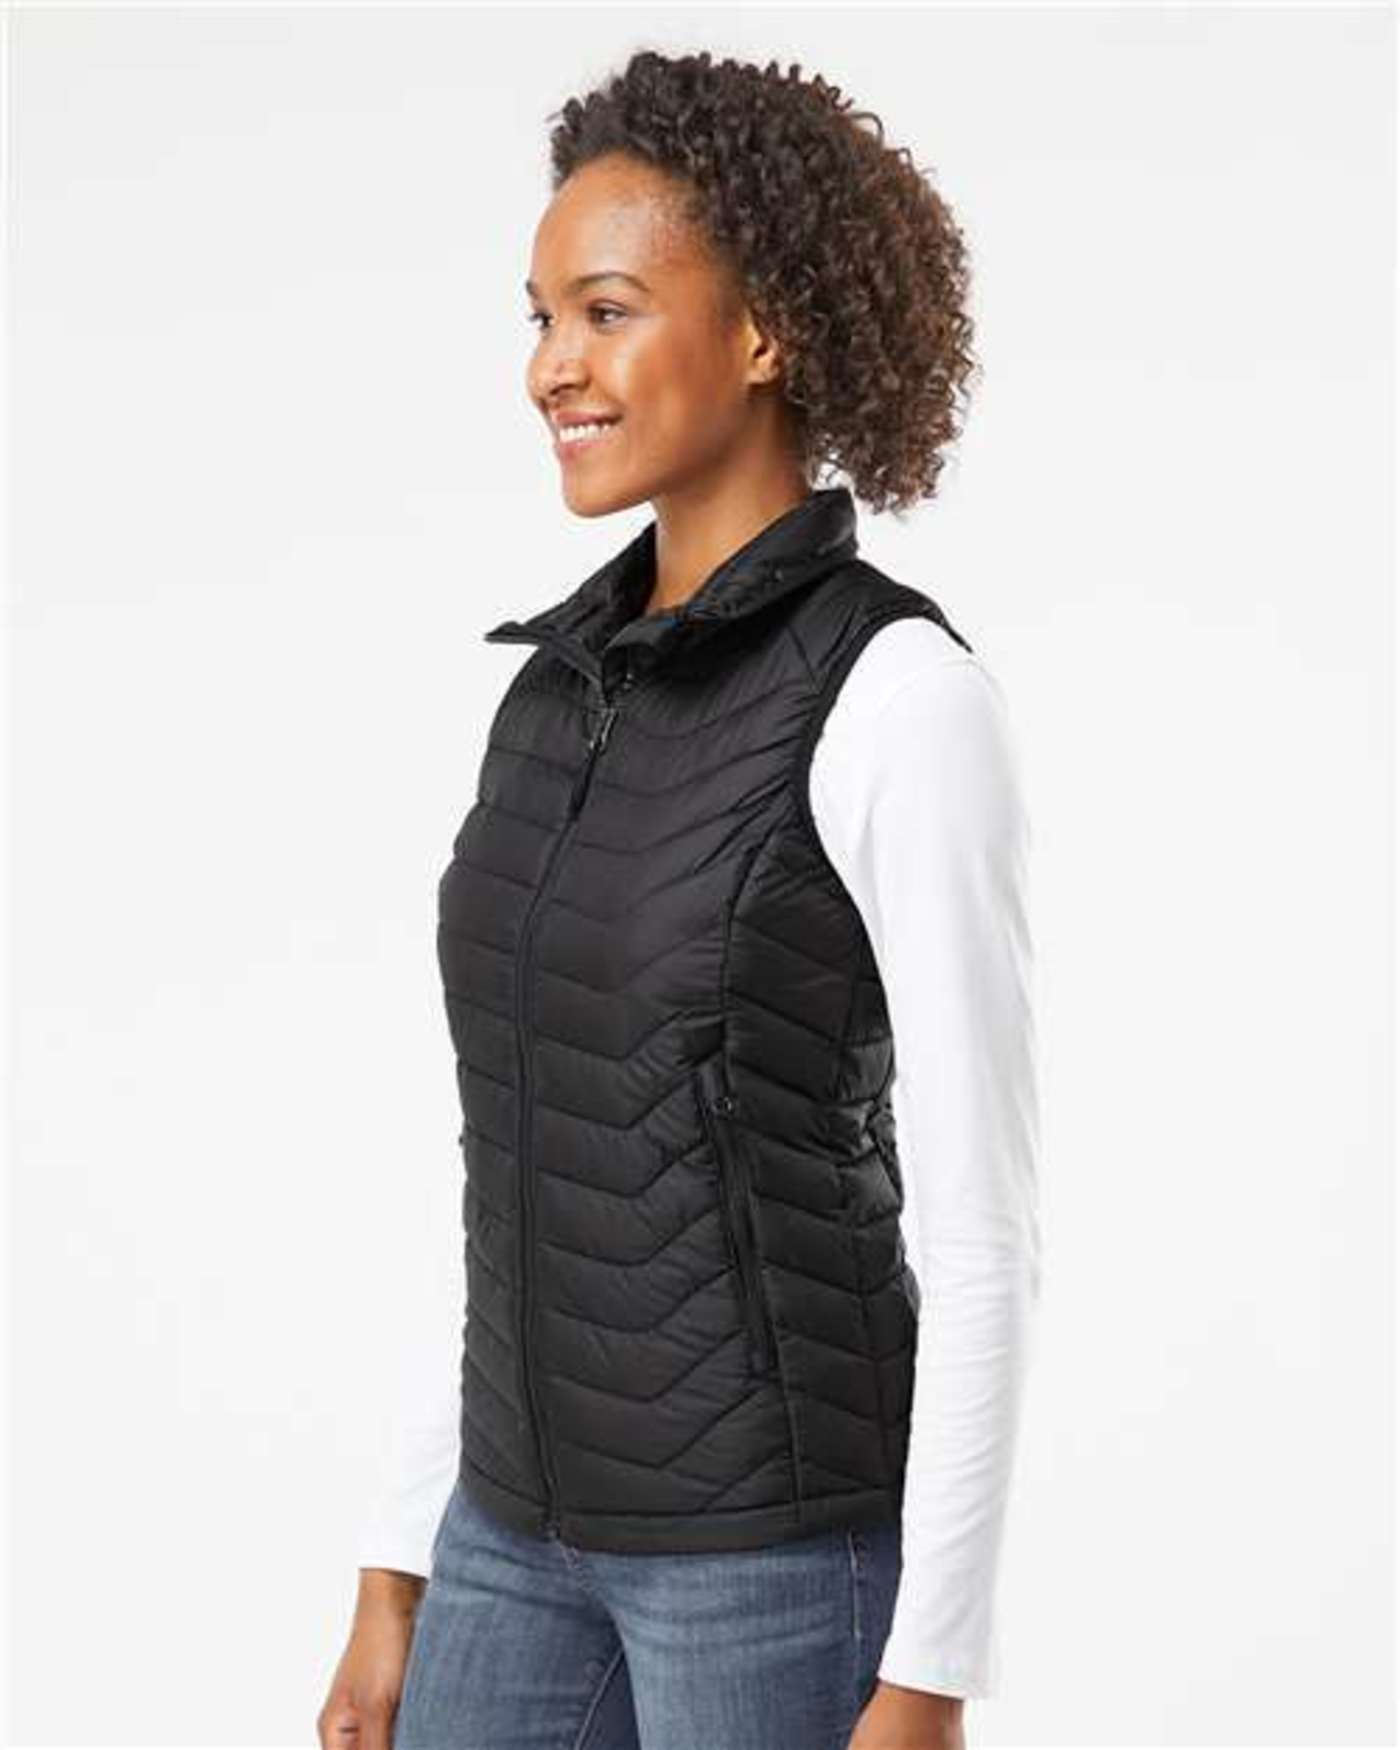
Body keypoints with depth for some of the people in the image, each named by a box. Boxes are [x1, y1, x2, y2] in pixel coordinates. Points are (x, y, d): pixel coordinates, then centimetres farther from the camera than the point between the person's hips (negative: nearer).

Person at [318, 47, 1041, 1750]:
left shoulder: (907, 703, -15)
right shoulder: (560, 690, 9)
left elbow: (979, 1223, -15)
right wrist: (401, 1568, 14)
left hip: (785, 1546, -7)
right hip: (545, 1531, 7)